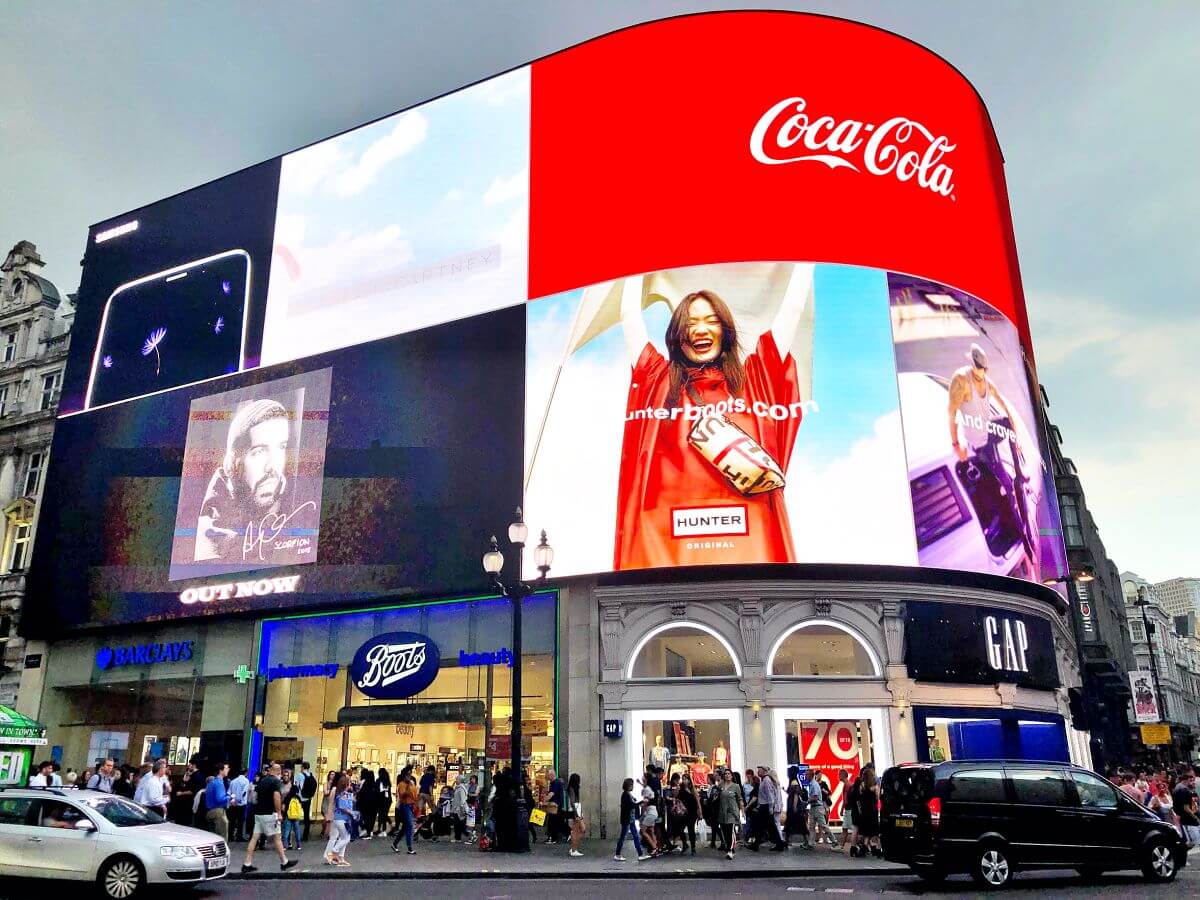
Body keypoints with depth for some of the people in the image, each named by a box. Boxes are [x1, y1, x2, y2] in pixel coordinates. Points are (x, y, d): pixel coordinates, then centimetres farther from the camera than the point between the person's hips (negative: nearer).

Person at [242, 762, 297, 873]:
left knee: (254, 837, 6)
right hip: (269, 814, -7)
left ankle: (247, 864, 3)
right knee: (276, 837, 2)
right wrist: (279, 813, -17)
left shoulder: (262, 780, 13)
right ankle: (284, 862, 11)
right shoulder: (276, 781, -10)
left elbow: (255, 795, 17)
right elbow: (276, 796, -20)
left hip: (258, 813, 7)